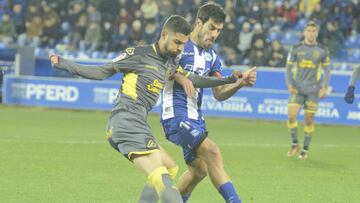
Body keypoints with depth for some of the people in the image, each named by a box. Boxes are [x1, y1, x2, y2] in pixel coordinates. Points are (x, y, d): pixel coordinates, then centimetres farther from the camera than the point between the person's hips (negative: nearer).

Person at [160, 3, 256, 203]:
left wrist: (240, 82, -11)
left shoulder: (212, 57, 11)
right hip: (176, 117, -9)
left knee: (199, 169, 16)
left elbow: (219, 93, 7)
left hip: (195, 119, 9)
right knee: (212, 153, -22)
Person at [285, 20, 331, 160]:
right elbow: (288, 67, 7)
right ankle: (294, 144, 5)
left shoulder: (323, 50, 2)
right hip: (297, 89, 1)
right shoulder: (296, 49, 3)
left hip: (313, 90, 0)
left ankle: (305, 150, 13)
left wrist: (324, 87, -2)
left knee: (309, 120, 1)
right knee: (291, 116, -13)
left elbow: (327, 70, 8)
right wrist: (289, 85, -5)